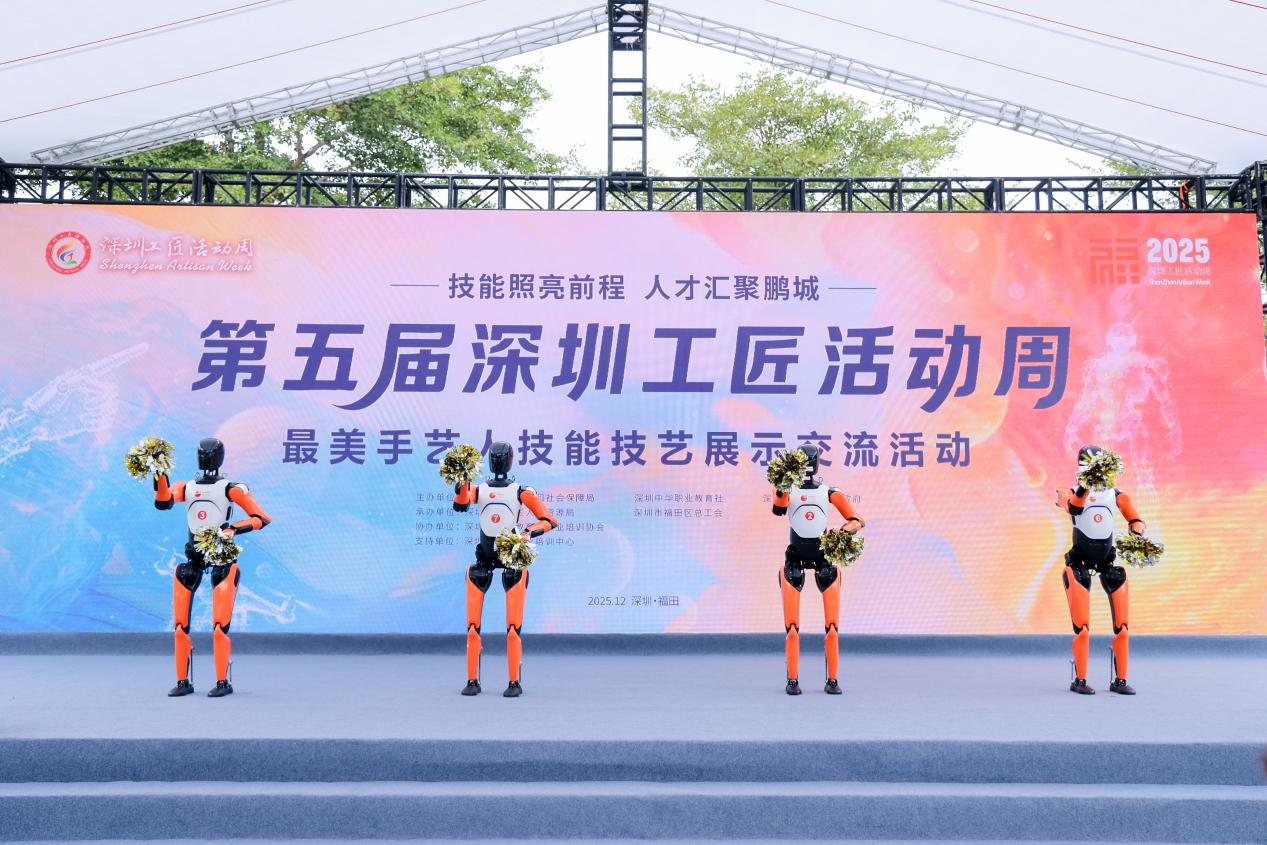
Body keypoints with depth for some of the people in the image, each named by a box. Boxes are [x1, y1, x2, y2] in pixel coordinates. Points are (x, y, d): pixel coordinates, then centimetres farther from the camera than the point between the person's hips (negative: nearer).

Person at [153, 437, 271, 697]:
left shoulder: (231, 488, 1)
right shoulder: (185, 487, 13)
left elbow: (262, 518, -5)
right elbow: (162, 502, -7)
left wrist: (233, 529, -19)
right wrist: (160, 477, -19)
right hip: (193, 557, 5)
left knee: (220, 625, -10)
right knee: (181, 625, 3)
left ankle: (223, 682, -2)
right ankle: (183, 681, 14)